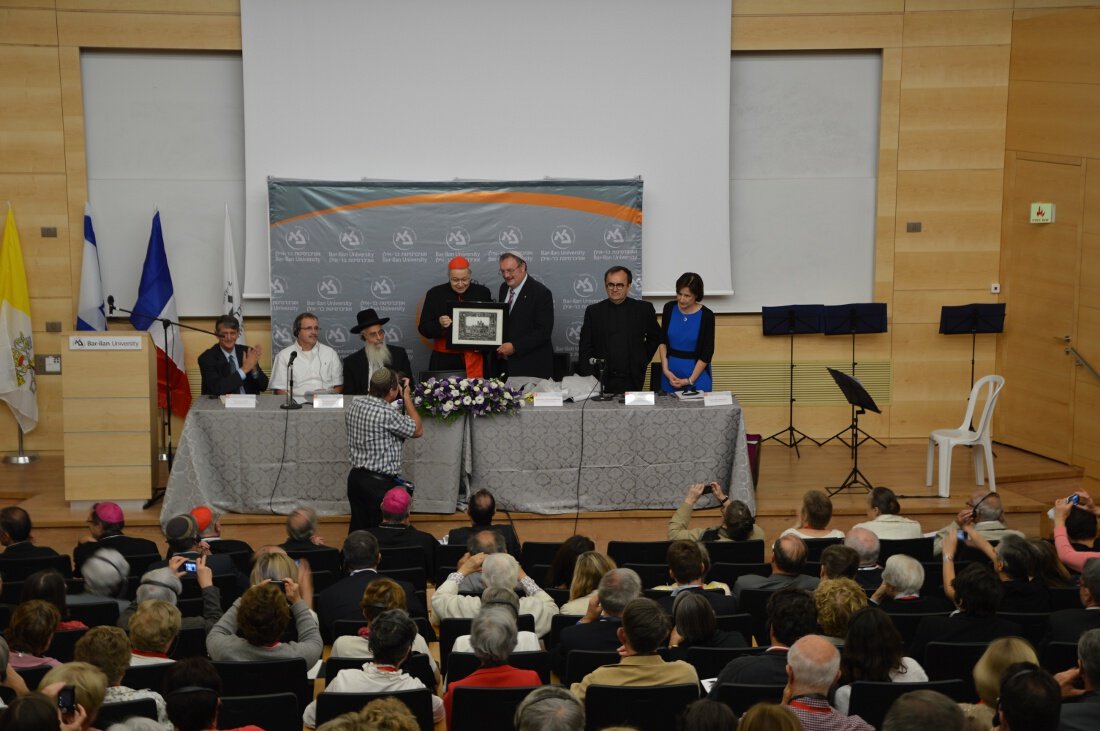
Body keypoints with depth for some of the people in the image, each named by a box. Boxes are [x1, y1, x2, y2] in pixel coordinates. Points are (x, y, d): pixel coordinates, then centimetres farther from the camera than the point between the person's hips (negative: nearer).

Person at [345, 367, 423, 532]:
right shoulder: (388, 413, -21)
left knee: (357, 530, 14)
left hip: (356, 476, 8)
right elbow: (417, 430, -6)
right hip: (380, 482, -8)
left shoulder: (354, 406, 2)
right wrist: (407, 397, 2)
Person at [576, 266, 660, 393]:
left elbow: (655, 337, 18)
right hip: (601, 381, 0)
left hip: (632, 382, 0)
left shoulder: (643, 309, 4)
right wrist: (589, 381, -5)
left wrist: (643, 361, 10)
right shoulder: (594, 311, 6)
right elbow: (585, 348, 4)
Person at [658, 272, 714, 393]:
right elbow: (662, 341, 6)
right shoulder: (669, 308, -2)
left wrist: (690, 380, -11)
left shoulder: (706, 315, -12)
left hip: (697, 371, -3)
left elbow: (707, 352, -9)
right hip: (671, 372, 3)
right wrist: (665, 369, -4)